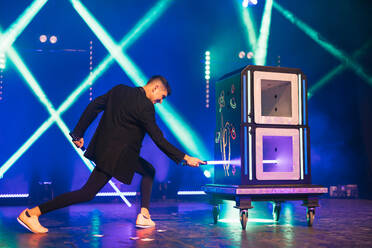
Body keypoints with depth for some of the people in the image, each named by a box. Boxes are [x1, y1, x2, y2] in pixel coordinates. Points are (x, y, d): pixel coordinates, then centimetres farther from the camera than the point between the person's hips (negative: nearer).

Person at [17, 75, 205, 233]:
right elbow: (159, 140, -18)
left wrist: (78, 133, 15)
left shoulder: (119, 90, 6)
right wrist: (185, 158, -13)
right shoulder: (145, 106, -17)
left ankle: (144, 215, 15)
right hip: (116, 155, -9)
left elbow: (93, 106, 8)